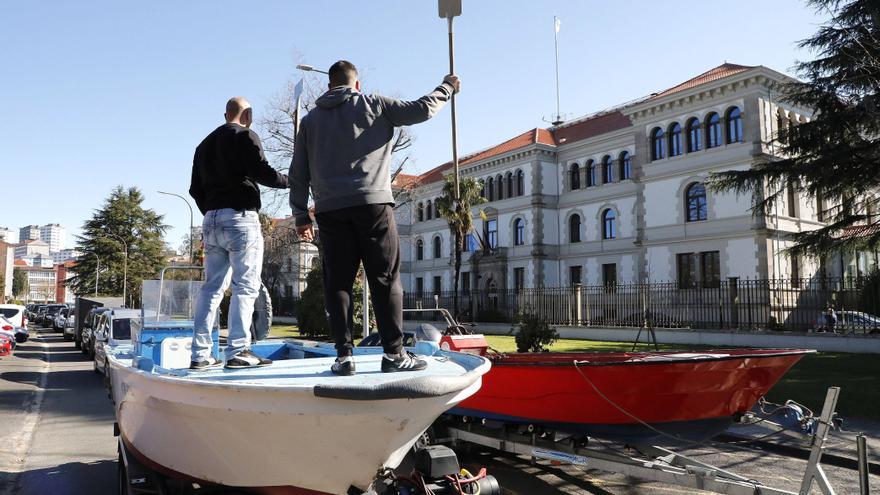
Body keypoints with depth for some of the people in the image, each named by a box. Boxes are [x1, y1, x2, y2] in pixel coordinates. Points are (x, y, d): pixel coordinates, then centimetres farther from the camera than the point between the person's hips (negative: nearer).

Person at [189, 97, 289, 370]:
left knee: (212, 287, 8)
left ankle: (200, 354, 7)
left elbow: (195, 189, 20)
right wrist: (288, 181, -1)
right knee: (245, 286, -6)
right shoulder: (245, 136, -1)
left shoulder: (205, 144, 21)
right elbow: (260, 171, -15)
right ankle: (238, 351, -10)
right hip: (240, 218, -7)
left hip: (211, 221, 7)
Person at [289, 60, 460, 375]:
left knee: (337, 283, 5)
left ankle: (343, 355, 2)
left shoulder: (310, 120, 18)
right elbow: (421, 110, 8)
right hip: (372, 204, -3)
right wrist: (447, 88, 25)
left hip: (329, 211, 3)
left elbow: (298, 174, 16)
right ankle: (394, 354, -1)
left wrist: (301, 215, 21)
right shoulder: (373, 105, 9)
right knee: (385, 280, 0)